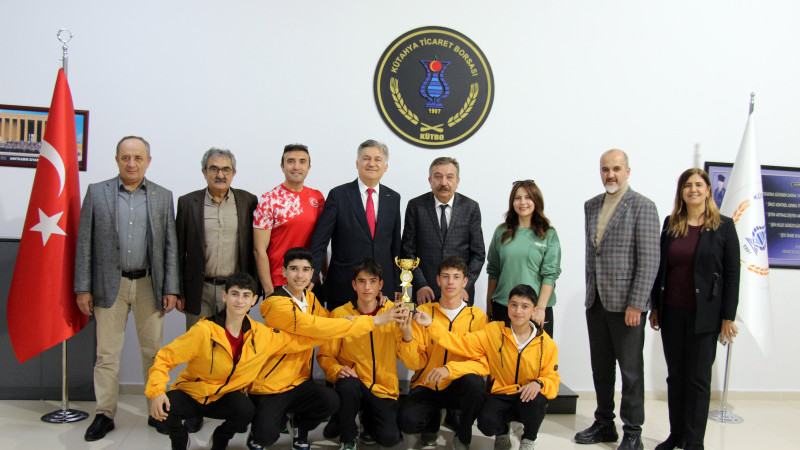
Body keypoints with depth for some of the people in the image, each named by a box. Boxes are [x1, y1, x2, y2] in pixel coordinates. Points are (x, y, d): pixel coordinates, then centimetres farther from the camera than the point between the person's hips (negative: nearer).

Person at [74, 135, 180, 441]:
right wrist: (83, 288, -2)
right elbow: (84, 243, 3)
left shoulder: (163, 197, 6)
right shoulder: (97, 192, 4)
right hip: (110, 284, 0)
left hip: (150, 284, 1)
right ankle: (105, 414, 19)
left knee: (154, 352, 8)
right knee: (107, 353, 5)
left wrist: (171, 288, 0)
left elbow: (170, 245, 5)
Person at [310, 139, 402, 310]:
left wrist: (398, 286, 9)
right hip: (343, 288, -3)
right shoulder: (338, 195, -2)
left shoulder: (393, 198, 8)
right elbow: (319, 243, -5)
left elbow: (396, 246, 11)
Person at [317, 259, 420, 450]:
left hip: (384, 389, 1)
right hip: (352, 385, 0)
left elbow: (413, 364, -6)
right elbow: (325, 356, 3)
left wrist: (407, 333, -24)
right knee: (348, 385, -34)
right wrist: (338, 370, -18)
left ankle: (369, 419, 16)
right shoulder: (340, 314, -3)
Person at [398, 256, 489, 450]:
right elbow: (416, 362, -6)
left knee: (475, 383, -33)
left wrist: (450, 369, -29)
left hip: (457, 387, 0)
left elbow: (484, 363, -12)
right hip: (425, 386, 0)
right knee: (408, 421, -28)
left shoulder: (478, 317, -3)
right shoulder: (422, 312, -1)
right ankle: (432, 421, 12)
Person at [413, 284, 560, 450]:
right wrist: (431, 325, -19)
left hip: (528, 396, 0)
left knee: (536, 400, -35)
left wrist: (539, 383, -24)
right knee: (486, 423, -30)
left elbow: (552, 378, 0)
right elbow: (462, 342, -8)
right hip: (500, 395, 0)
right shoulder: (494, 331, -2)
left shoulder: (547, 343, -3)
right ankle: (502, 432, 13)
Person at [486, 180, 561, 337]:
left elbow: (550, 274, -4)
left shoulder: (549, 235, 1)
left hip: (537, 308, -2)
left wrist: (541, 308, -11)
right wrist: (489, 304, 8)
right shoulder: (501, 231, 6)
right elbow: (493, 271, 10)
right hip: (502, 306, 2)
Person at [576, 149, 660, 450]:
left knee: (631, 369, 5)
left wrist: (636, 304, -16)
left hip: (626, 303, -6)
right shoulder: (591, 206, 12)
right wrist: (590, 292, 14)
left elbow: (649, 260, -12)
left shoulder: (642, 206, -8)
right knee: (601, 367, 14)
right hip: (596, 301, 6)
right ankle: (604, 425, 28)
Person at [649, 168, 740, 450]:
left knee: (698, 379, 4)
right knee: (675, 375, 11)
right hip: (672, 312, 3)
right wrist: (655, 307, 8)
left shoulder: (723, 226, -2)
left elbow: (732, 274, -3)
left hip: (704, 315, -3)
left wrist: (728, 317, -6)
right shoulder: (671, 224, 7)